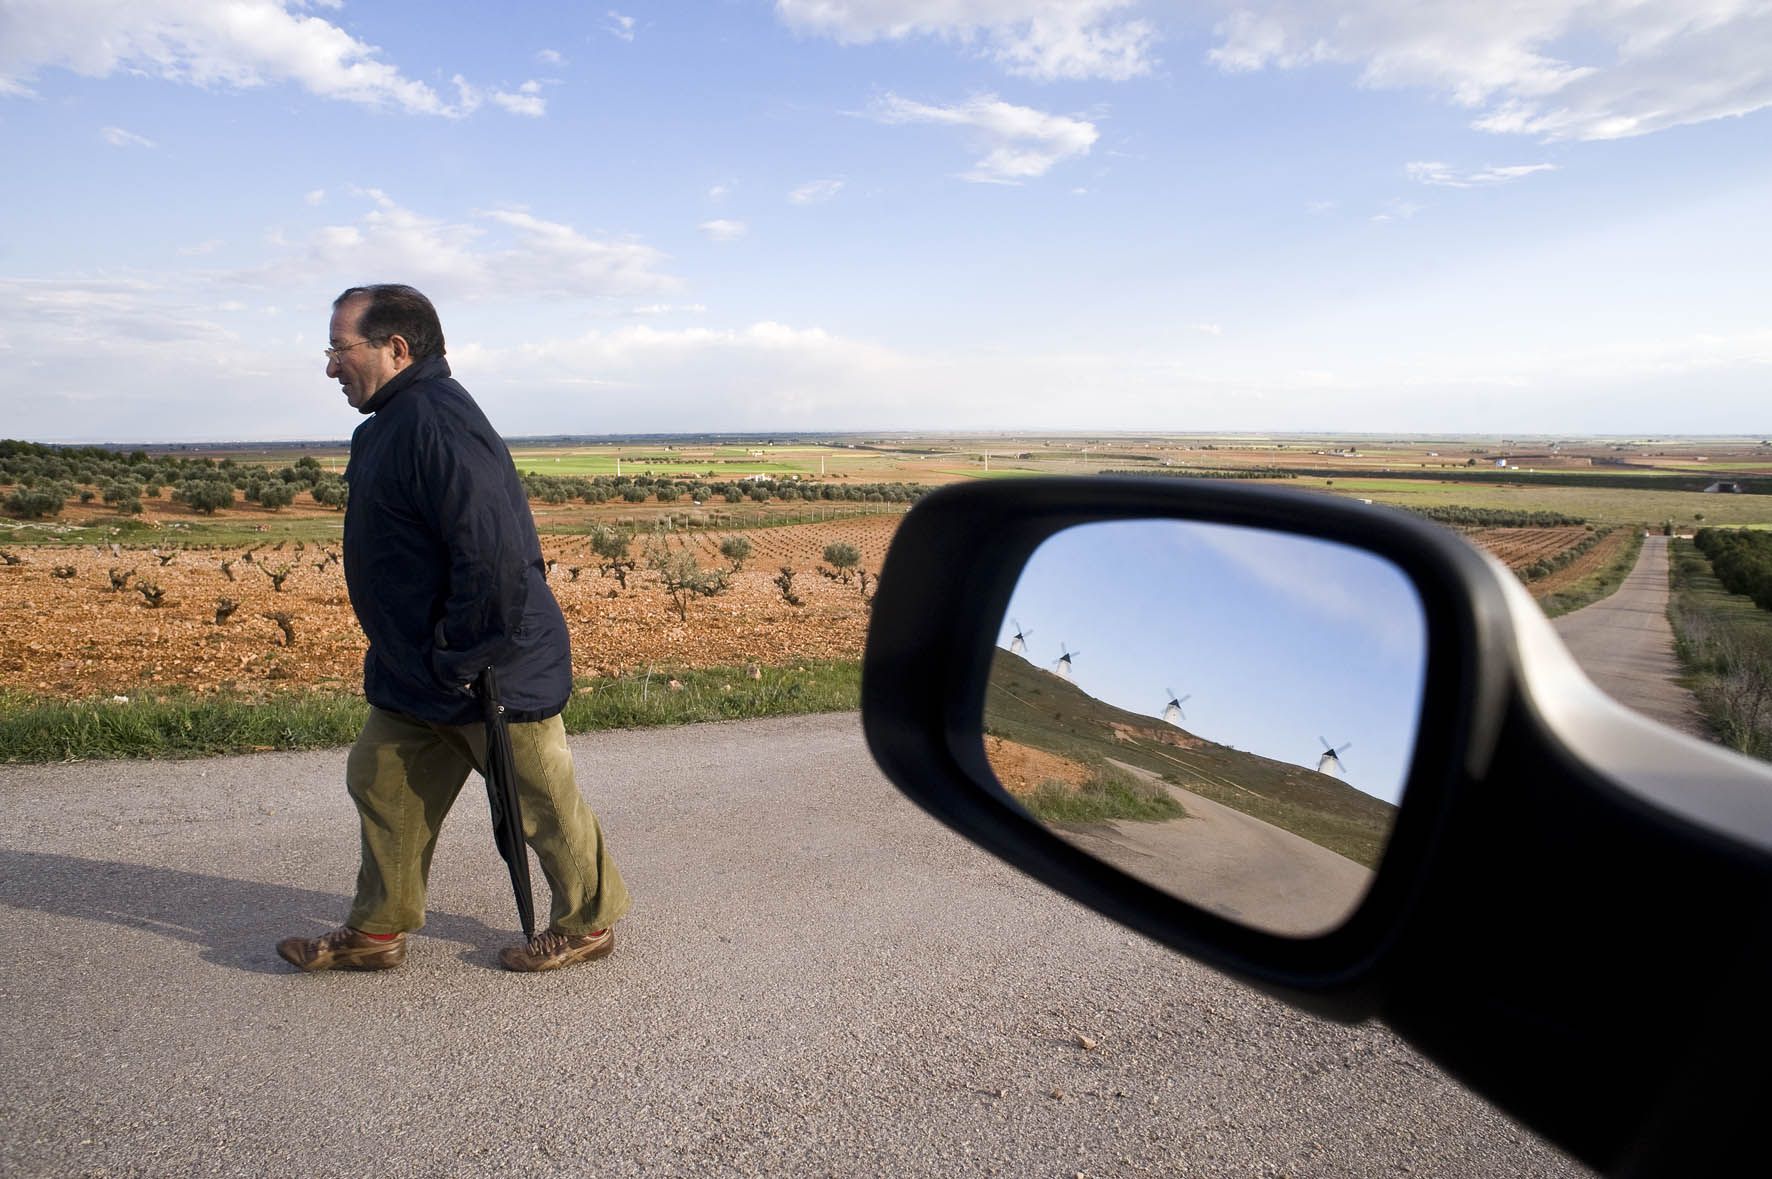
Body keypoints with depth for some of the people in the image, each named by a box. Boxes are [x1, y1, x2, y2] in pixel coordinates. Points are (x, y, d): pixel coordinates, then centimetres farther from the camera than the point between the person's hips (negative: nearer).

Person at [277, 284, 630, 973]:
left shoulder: (434, 421, -23)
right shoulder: (396, 420, 12)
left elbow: (492, 556, -32)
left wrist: (461, 660, -23)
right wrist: (426, 658, 19)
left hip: (495, 669, -10)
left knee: (542, 801, 7)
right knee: (382, 784, 17)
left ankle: (588, 924, 27)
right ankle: (376, 931, 33)